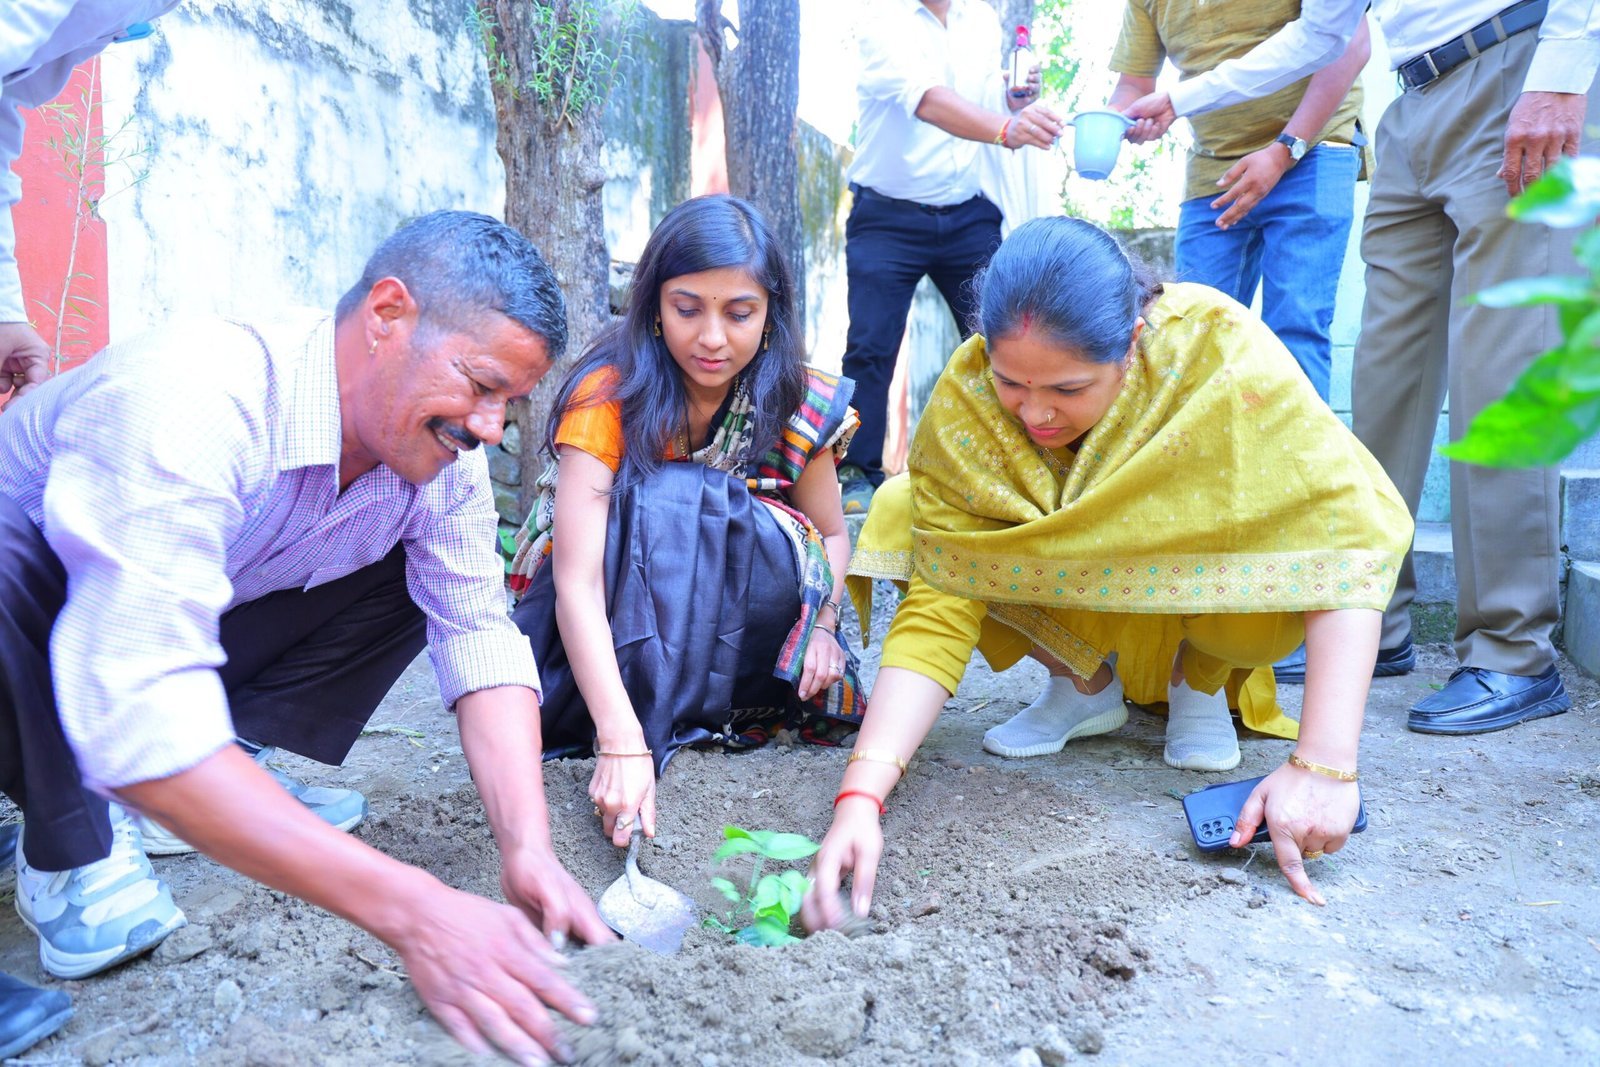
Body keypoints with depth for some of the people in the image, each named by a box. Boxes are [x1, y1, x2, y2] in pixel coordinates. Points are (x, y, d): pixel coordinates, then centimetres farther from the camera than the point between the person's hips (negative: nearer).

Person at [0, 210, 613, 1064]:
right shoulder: (189, 399, -38)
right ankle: (71, 842, -10)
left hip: (209, 624, 6)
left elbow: (481, 635, -15)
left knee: (421, 576, -9)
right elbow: (139, 717, -45)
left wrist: (527, 850, -30)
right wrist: (410, 910, -48)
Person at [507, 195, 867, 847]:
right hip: (602, 625, -3)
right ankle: (663, 719, -27)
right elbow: (577, 583, -32)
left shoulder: (799, 406, -12)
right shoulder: (609, 396, -23)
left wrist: (823, 624, -18)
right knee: (663, 494, -32)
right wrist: (621, 741, -43)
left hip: (733, 616, 4)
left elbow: (831, 533, 3)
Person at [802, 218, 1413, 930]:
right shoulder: (966, 400, -28)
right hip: (1080, 596, 3)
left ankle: (1199, 682, -1)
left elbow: (1351, 530, -36)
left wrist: (1321, 766, -43)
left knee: (1272, 593, -37)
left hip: (1199, 576, -2)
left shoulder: (1216, 347, -33)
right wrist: (860, 797, -42)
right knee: (902, 512, -20)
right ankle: (1084, 683, 1)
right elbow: (937, 607, -29)